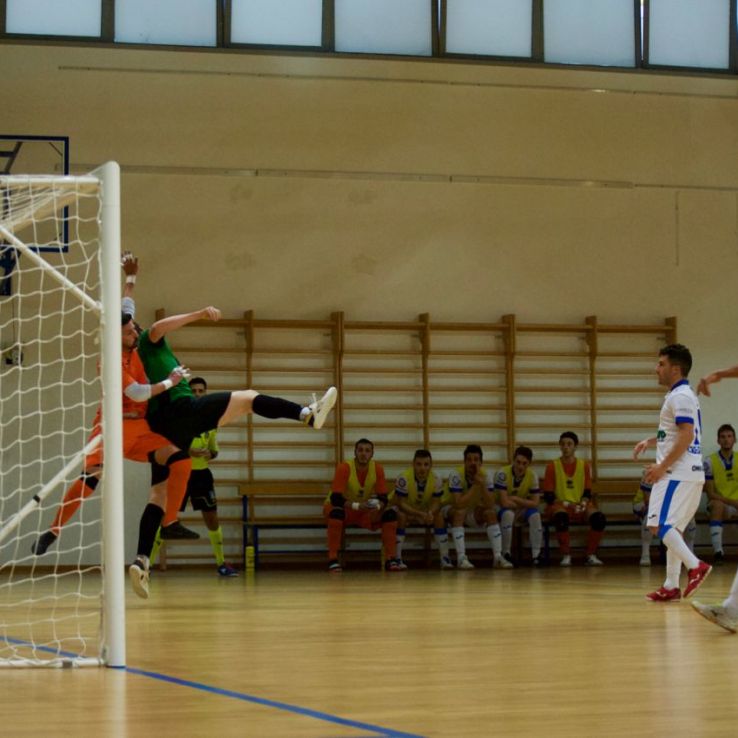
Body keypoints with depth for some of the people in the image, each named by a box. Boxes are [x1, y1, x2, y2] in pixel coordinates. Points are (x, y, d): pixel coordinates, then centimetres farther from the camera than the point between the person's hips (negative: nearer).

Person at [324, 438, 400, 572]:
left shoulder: (377, 468, -12)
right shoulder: (344, 468, -24)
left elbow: (383, 498, -11)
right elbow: (335, 498, -31)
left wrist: (378, 507, -35)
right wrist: (356, 505, -45)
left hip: (366, 511, 4)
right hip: (344, 508, -4)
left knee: (390, 513, -18)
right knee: (336, 512, -38)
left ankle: (391, 560, -14)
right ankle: (332, 560, -32)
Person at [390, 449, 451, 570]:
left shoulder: (436, 479, -20)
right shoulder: (404, 478, -32)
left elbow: (436, 503, -17)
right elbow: (401, 503, -30)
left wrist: (430, 513, -41)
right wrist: (420, 514, -42)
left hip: (424, 510, 3)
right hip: (404, 510, -3)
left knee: (439, 516, -21)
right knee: (400, 516, -34)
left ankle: (445, 558, -15)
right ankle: (397, 558, -27)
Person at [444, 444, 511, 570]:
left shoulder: (487, 475, -17)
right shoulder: (456, 475, -28)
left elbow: (490, 505, -26)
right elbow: (459, 505, -39)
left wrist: (482, 484, -39)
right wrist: (475, 485, -39)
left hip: (475, 511, 4)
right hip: (453, 509, -4)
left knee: (491, 513, -22)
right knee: (459, 513, -34)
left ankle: (497, 557, -23)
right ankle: (461, 558, -36)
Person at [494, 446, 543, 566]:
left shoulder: (532, 476, -13)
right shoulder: (503, 474, -25)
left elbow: (535, 503, -14)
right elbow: (505, 503, -29)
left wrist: (515, 499, -23)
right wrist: (524, 504, -16)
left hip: (522, 511, 3)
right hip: (504, 510, -3)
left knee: (535, 515, -27)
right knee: (508, 514, -37)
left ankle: (536, 554, -22)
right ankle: (506, 554, -24)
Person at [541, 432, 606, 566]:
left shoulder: (584, 465, 10)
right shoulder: (552, 466, 3)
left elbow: (587, 492, 8)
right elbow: (548, 495, -2)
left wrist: (583, 504, -13)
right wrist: (565, 504, -16)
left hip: (580, 506, 3)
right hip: (560, 506, -2)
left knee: (599, 518, -28)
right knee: (561, 517, -40)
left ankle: (590, 555, -13)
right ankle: (566, 556, -24)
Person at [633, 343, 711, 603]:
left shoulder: (680, 396, -12)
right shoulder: (682, 395, 20)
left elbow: (687, 436, -21)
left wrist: (662, 466, -19)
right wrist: (649, 442, 19)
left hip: (678, 474, -10)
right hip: (688, 474, 10)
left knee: (659, 525, -15)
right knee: (670, 528, 11)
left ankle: (695, 566, -20)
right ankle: (671, 586, 11)